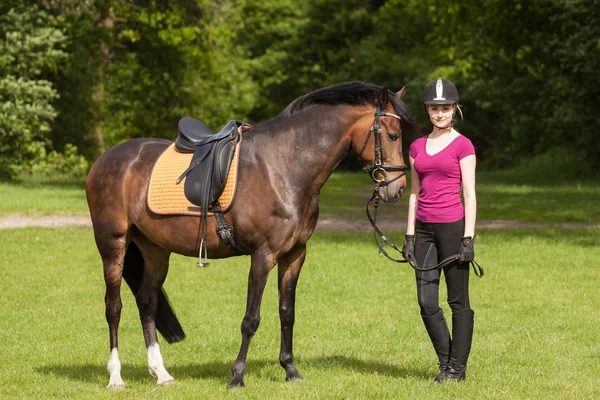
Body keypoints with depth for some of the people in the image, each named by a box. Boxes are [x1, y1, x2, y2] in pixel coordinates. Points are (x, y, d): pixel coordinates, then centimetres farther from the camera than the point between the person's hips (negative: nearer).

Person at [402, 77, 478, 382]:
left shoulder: (462, 146, -4)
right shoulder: (417, 146, 12)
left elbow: (469, 195, -7)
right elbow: (414, 194, 14)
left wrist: (468, 238, -12)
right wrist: (409, 235, 9)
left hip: (452, 226, -5)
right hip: (424, 228, 5)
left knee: (458, 301, 2)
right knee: (427, 303, 3)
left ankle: (458, 366, 10)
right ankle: (445, 360, 19)